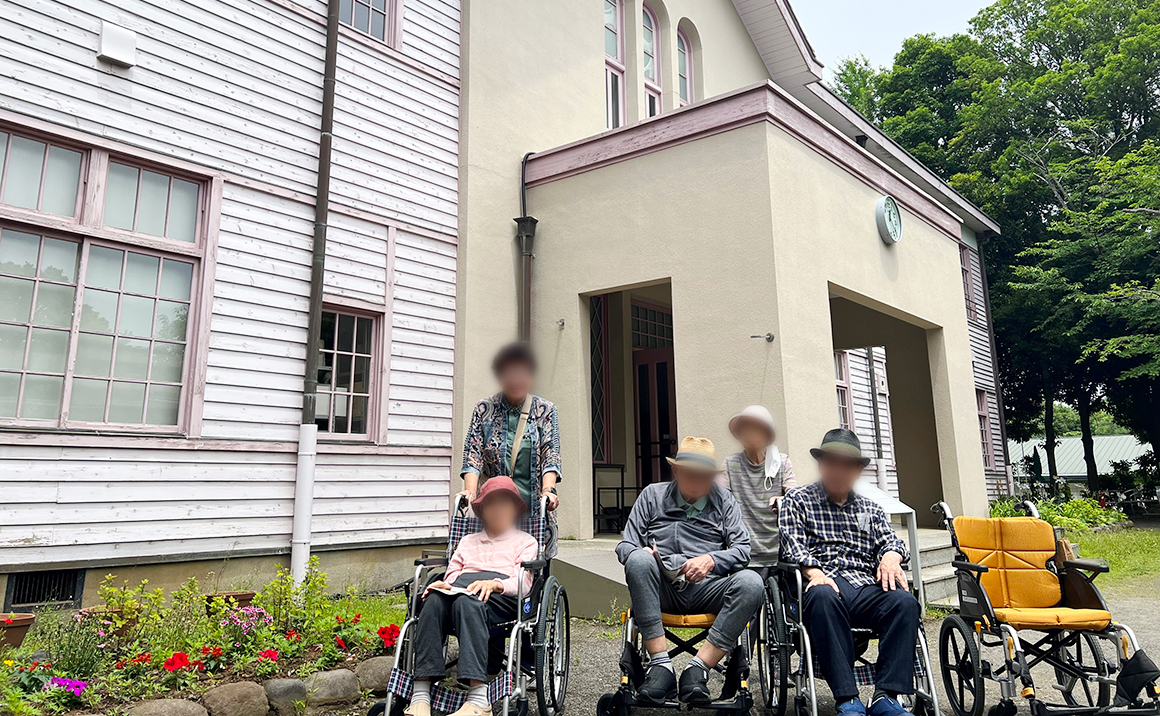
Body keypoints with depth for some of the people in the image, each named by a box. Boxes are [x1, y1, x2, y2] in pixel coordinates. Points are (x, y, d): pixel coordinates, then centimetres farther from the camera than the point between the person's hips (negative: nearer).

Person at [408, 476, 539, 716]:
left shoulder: (525, 542, 23)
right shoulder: (468, 541, 36)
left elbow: (522, 582, 6)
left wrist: (495, 583, -16)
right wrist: (443, 584, -3)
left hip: (502, 594, -3)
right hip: (462, 586, 4)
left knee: (467, 601, -40)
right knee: (433, 600, -34)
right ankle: (420, 695, -39)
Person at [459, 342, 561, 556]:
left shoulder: (546, 411, 7)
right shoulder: (484, 410, 7)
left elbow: (551, 456, -1)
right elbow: (473, 454, 1)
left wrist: (548, 490, -18)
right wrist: (470, 492, -15)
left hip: (535, 513, 0)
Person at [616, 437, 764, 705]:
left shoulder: (723, 500, 17)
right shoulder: (653, 495, 15)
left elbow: (742, 549, 6)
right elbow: (625, 546, 11)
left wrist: (711, 560, -14)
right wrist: (644, 553, -13)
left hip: (707, 590, 1)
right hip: (662, 590, 0)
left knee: (751, 583, -29)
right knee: (639, 559, -33)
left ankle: (697, 668, -26)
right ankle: (661, 665, -30)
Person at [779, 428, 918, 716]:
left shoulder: (870, 508, 29)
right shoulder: (798, 500, 14)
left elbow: (890, 539, 17)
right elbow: (793, 545, 1)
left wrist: (890, 556, -9)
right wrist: (813, 572, -19)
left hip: (867, 586, 4)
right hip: (825, 583, -4)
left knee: (905, 601, -28)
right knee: (823, 597, -39)